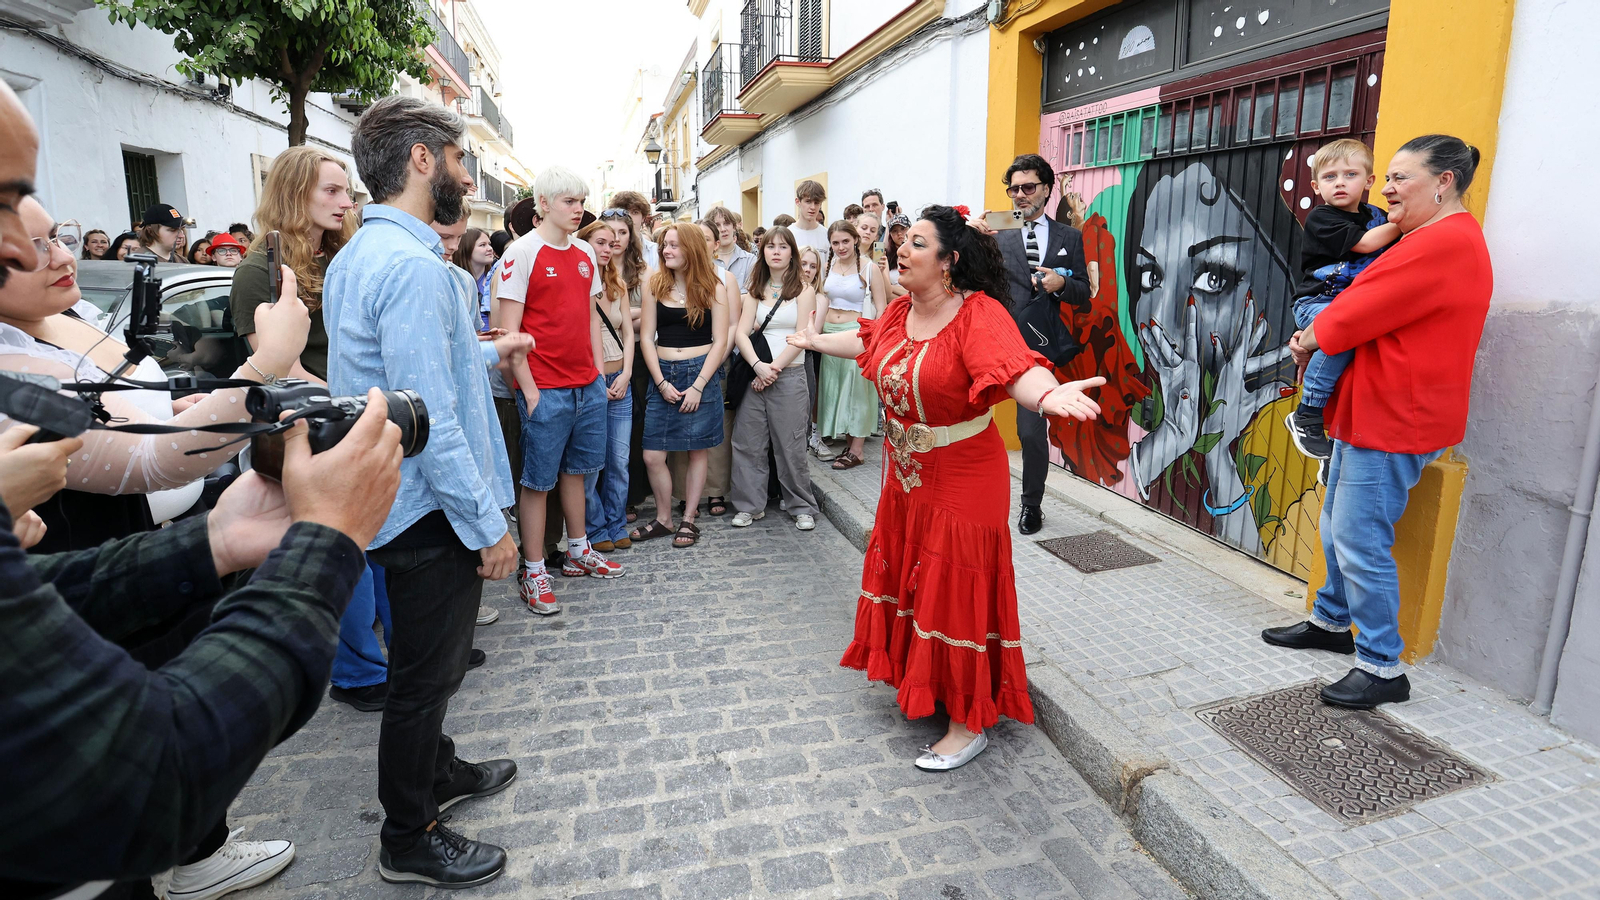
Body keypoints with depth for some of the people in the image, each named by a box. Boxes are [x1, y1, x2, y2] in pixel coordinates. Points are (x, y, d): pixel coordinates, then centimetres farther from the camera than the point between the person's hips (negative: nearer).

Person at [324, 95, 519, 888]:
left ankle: (437, 773, 46)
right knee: (426, 673, 7)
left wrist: (484, 350, 24)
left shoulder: (356, 254, 10)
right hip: (432, 511, -10)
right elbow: (430, 420, -27)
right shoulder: (412, 264, -23)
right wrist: (488, 524, -21)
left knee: (428, 664, 25)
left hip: (403, 502, 10)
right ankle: (409, 841, 27)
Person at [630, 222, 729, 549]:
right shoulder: (655, 285, 5)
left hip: (701, 374, -2)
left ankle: (689, 520, 19)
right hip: (662, 375, 2)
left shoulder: (714, 288, -1)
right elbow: (647, 337, 3)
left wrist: (698, 386, -10)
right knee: (652, 456, 0)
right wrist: (662, 383, -6)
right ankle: (663, 519, 19)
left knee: (697, 451, 5)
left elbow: (720, 342, -3)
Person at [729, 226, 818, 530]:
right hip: (755, 373, 4)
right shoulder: (755, 291, 12)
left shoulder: (803, 289, 2)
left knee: (790, 445, -1)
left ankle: (802, 507, 13)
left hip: (789, 374, -4)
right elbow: (741, 333, 2)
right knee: (747, 442, 4)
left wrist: (774, 368, -13)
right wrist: (758, 365, -15)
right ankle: (750, 505, 17)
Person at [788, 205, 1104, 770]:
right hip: (905, 479, 8)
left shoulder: (979, 315, -22)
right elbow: (866, 342, 24)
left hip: (961, 486, -8)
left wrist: (1048, 395, -63)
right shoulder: (901, 312, 2)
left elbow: (1017, 368, -40)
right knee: (908, 578, 20)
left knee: (955, 596, 1)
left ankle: (969, 724, 19)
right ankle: (920, 681, 44)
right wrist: (816, 340, 40)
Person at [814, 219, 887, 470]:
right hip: (829, 334, 6)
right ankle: (841, 436, 25)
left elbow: (881, 310, -8)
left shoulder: (870, 268, -8)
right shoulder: (829, 267, 7)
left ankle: (857, 449, 9)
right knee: (834, 387, 11)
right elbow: (824, 303, 13)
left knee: (857, 388, 0)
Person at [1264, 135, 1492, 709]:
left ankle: (1382, 667, 5)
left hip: (1394, 421, -11)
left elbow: (1357, 314, -19)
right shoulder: (1432, 239, 20)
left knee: (1360, 541, -7)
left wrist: (1311, 338, 0)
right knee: (1338, 528, 19)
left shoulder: (1444, 243, -17)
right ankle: (1331, 622, 34)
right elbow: (1376, 310, 19)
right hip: (1370, 413, 11)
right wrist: (1317, 339, 2)